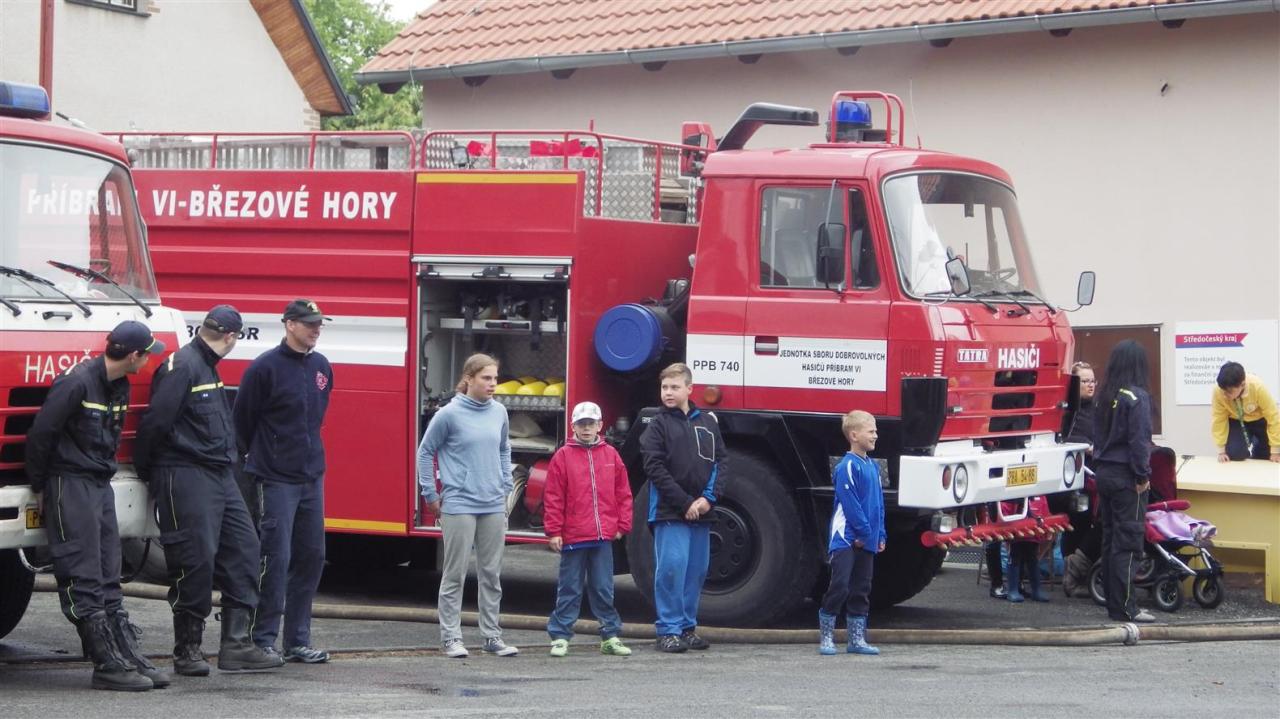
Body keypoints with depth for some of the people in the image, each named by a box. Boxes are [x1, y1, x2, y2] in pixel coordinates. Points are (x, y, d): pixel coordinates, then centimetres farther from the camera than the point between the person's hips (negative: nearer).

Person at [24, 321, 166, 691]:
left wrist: (106, 470, 17)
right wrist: (39, 484, -7)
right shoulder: (77, 382, -17)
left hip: (101, 485, 9)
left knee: (108, 580, 10)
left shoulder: (119, 386, 10)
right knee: (84, 581, -7)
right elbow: (41, 434, -15)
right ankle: (108, 664, -8)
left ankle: (129, 656, 11)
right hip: (70, 484, -9)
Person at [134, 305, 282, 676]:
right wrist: (145, 473, -9)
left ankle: (236, 644, 9)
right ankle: (187, 651, 2)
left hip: (219, 476, 10)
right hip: (186, 477, -10)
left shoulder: (207, 367, 19)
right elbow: (156, 422, -17)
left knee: (242, 548, 6)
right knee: (195, 559, -7)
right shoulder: (182, 366, -13)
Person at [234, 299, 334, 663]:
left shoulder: (321, 367, 9)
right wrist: (258, 458, 6)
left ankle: (297, 641, 16)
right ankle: (263, 641, 0)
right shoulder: (266, 367, -10)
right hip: (276, 479, -7)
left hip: (312, 478, 7)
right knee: (275, 559, -7)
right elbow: (242, 419, -4)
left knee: (311, 557, 8)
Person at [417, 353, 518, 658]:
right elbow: (426, 451, -1)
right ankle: (451, 636, 6)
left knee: (491, 573, 9)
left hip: (494, 506, 5)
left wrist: (505, 487, 14)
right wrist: (431, 495, -1)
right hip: (459, 505, -5)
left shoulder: (499, 412, 6)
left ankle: (492, 634, 17)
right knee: (455, 574, 0)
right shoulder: (450, 414, -9)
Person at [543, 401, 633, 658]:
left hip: (603, 536, 2)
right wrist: (554, 531, -6)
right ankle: (560, 636, 10)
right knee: (570, 590, 4)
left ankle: (610, 636, 15)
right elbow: (553, 498, -3)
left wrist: (622, 526, 6)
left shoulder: (611, 455, 7)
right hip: (573, 537, -2)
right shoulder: (563, 456, -2)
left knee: (604, 589, 9)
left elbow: (623, 493, 10)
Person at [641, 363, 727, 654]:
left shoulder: (708, 423, 11)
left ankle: (687, 627, 17)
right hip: (669, 511, -4)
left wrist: (709, 498, -6)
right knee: (671, 567, -9)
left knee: (697, 570, 8)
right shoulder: (658, 425, -1)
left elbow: (720, 462, 9)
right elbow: (655, 469, -8)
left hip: (701, 511, 4)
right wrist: (685, 503, -13)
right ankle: (668, 630, -4)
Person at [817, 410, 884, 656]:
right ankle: (826, 638, -1)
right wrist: (864, 532, -14)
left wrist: (879, 535, 11)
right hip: (845, 539, -8)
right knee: (839, 587, -9)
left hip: (866, 542, 8)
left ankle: (857, 639, 17)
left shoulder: (872, 466, 13)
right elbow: (849, 502, -16)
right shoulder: (847, 467, -13)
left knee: (861, 590, 11)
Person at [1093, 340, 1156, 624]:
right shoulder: (1136, 397, -14)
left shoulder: (1105, 396, 9)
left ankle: (1113, 604, 16)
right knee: (1128, 541, -5)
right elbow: (1139, 440, -17)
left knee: (1110, 538, 12)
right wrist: (1143, 476, -11)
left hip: (1104, 473, 8)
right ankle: (1125, 608, -6)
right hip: (1126, 476, -8)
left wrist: (1100, 464, 18)